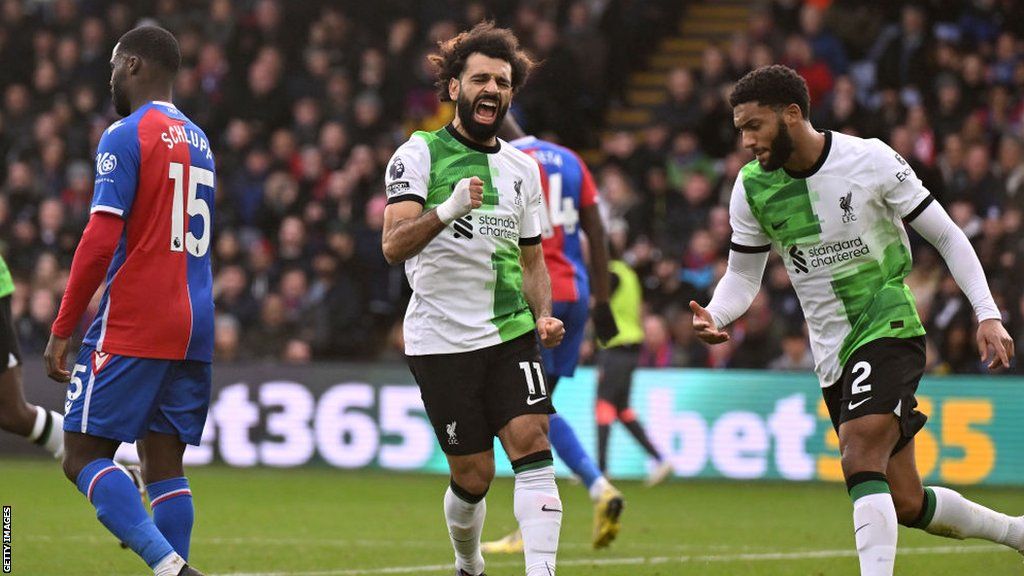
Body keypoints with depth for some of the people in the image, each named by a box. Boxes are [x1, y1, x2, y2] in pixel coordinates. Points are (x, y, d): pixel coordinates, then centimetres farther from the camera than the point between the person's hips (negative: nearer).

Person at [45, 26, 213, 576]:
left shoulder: (125, 137, -8)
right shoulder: (198, 140, 18)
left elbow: (100, 241, -15)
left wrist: (61, 330, -11)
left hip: (133, 325, -8)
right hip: (194, 327, 8)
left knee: (83, 456, -5)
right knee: (164, 465, 8)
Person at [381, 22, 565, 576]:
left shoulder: (522, 168, 13)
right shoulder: (420, 153, -5)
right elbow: (393, 245, -16)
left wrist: (543, 315, 4)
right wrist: (446, 210, -34)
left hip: (510, 333, 4)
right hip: (441, 339, -4)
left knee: (532, 445, -14)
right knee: (473, 475, 1)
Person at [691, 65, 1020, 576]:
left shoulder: (871, 160, -11)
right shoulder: (751, 188, 0)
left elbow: (947, 236, -4)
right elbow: (743, 273, 11)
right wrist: (715, 316, -11)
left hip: (888, 328, -5)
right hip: (833, 355, 5)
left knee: (861, 462, -28)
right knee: (906, 505, 7)